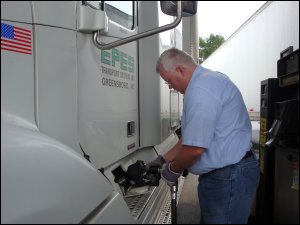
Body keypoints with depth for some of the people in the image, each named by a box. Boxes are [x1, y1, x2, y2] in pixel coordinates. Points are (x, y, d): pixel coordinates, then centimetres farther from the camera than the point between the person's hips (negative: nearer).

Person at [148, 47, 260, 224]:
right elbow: (193, 137, 17)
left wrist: (173, 170, -5)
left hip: (229, 177, -10)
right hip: (225, 173, 10)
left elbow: (194, 148, -25)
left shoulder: (200, 89, -22)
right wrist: (163, 160, 16)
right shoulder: (208, 80, 13)